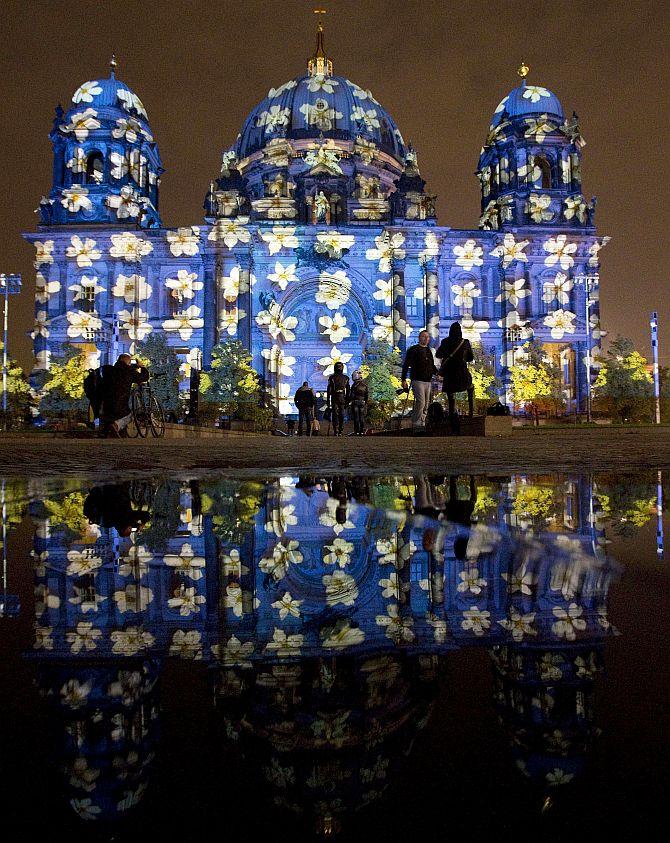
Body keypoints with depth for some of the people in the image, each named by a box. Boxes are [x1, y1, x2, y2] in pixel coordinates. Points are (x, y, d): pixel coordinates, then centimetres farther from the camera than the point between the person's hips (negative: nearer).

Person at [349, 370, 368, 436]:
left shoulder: (354, 385, -9)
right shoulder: (365, 385, 7)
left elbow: (351, 395, -8)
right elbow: (366, 395, 10)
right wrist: (366, 403, 16)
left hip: (355, 402, -4)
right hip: (363, 402, 4)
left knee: (356, 418, -2)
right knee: (362, 417, 6)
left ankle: (357, 432, -4)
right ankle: (362, 431, 4)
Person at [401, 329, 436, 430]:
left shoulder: (429, 351, 19)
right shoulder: (413, 350, 0)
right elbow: (406, 365, -2)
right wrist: (403, 379, -8)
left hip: (428, 381, 7)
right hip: (418, 380, -7)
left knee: (426, 405, 6)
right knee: (420, 402, -18)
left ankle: (422, 424, 13)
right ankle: (416, 423, -11)